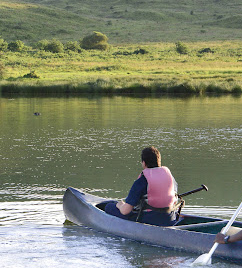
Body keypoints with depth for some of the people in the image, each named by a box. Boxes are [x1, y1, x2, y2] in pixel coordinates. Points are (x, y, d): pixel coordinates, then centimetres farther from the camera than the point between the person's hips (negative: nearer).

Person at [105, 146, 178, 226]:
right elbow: (175, 201, 16)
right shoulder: (169, 175, 1)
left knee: (109, 207, 5)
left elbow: (125, 210, -17)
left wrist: (120, 205, 7)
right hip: (170, 221, 6)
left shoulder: (141, 181, -16)